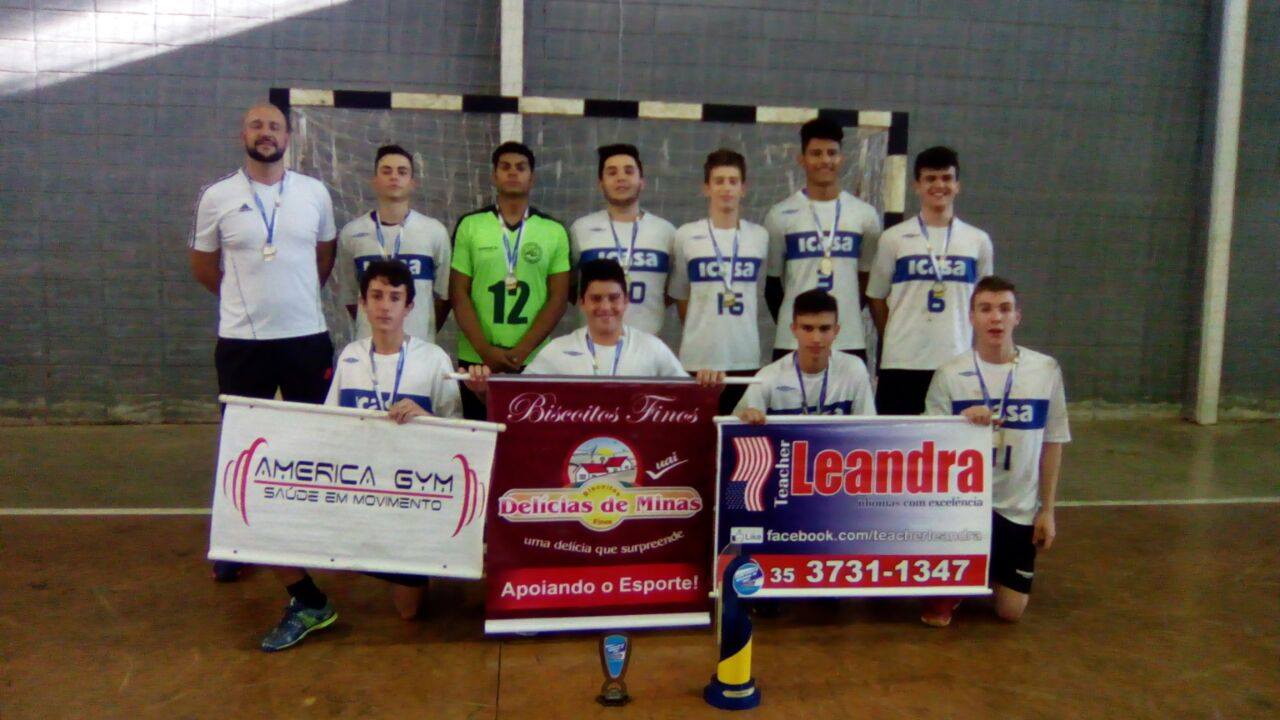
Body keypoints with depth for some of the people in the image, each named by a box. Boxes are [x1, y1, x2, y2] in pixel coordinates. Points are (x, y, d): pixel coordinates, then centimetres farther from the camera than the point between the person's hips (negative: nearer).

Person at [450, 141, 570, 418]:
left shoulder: (554, 231, 5)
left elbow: (558, 297, 1)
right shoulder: (469, 226, 5)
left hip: (533, 361, 0)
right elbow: (459, 293, 2)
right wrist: (485, 350, -9)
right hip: (475, 360, 0)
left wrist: (521, 351, -9)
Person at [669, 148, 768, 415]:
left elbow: (759, 289, 15)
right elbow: (680, 296, 9)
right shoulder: (686, 236, 2)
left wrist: (738, 331, 11)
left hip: (746, 359, 2)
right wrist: (700, 332, 8)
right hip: (698, 359, -2)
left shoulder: (760, 236, 7)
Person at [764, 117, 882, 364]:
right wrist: (789, 324, 6)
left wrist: (846, 317, 9)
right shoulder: (780, 215, 0)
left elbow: (867, 278, 13)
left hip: (850, 343, 2)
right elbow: (772, 282, 6)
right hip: (792, 343, -2)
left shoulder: (865, 214, 6)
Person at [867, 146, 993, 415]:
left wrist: (976, 349, 12)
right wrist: (895, 340, 7)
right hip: (901, 362, -2)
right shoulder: (894, 238, 3)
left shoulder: (978, 241, 9)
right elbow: (876, 297, 8)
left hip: (958, 361, 2)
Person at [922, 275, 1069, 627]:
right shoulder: (949, 374, -7)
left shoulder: (1046, 370, -3)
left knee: (1011, 611, 3)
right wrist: (962, 422, -24)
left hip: (1019, 506, 2)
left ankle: (982, 569, 37)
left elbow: (1052, 443, 4)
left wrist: (1047, 509, 3)